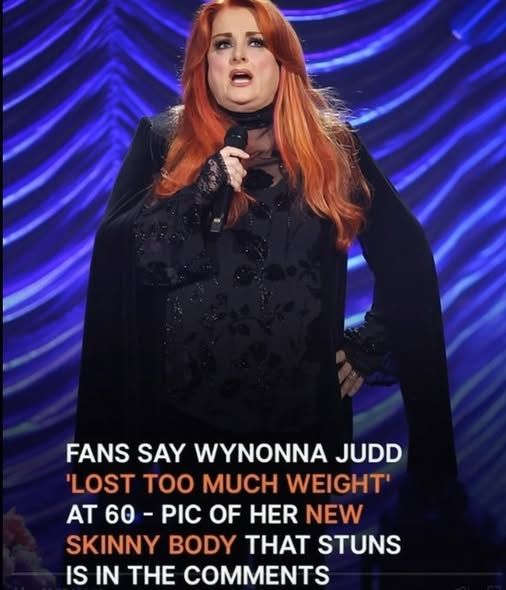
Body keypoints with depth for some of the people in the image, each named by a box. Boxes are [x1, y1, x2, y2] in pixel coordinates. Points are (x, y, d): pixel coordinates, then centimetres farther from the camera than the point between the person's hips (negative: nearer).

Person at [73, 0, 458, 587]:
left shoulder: (332, 146, 4)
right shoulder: (162, 141, 3)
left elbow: (406, 256, 8)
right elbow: (118, 253, -8)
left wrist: (369, 346, 1)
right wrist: (203, 186, -18)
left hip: (302, 408, 1)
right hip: (186, 408, 0)